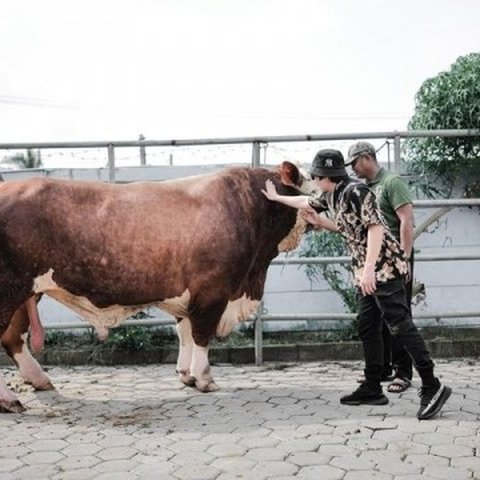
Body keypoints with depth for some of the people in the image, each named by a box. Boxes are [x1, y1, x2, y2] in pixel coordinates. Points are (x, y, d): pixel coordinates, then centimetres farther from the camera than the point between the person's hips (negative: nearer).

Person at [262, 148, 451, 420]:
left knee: (401, 326, -13)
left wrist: (369, 269, -25)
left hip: (385, 267, -10)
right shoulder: (330, 197, 13)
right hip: (366, 272, 10)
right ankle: (373, 389, 17)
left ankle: (432, 387, -11)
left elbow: (376, 228, -20)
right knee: (367, 328, 10)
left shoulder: (356, 192, -15)